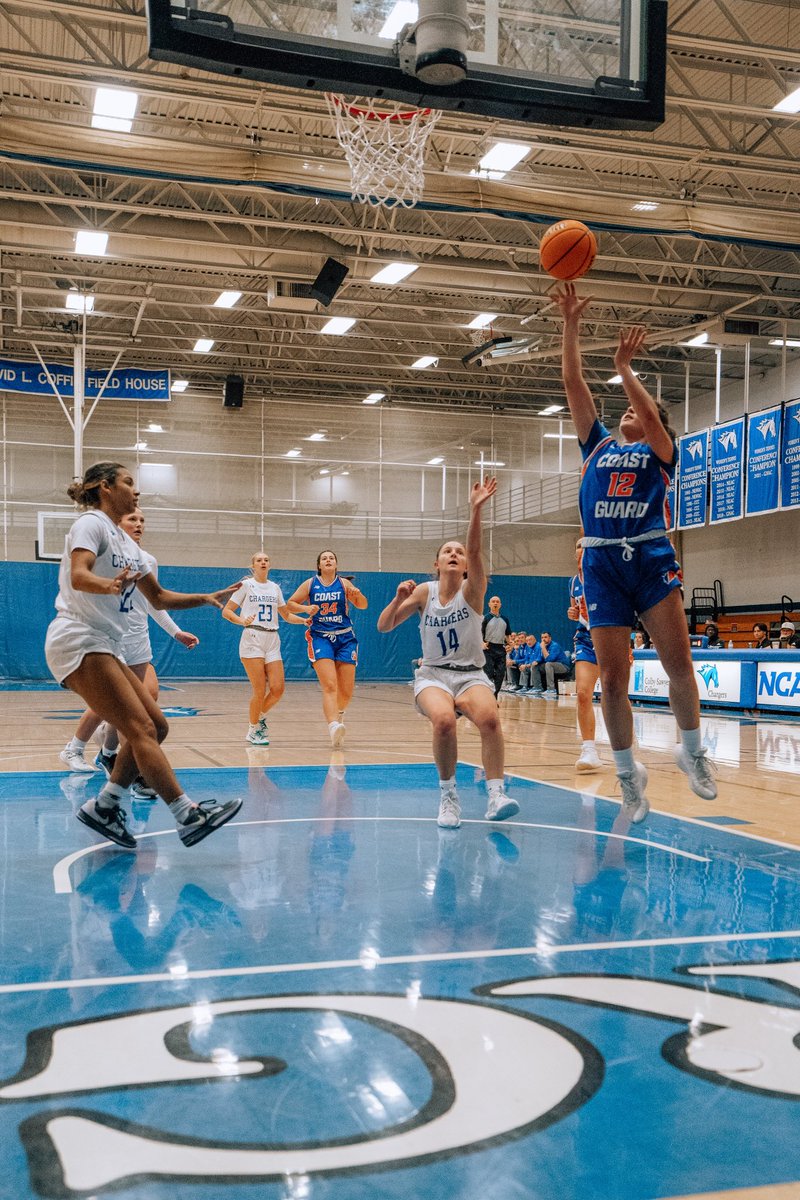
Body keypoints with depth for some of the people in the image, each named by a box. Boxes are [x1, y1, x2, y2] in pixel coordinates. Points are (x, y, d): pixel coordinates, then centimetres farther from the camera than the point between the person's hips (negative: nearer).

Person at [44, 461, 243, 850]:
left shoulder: (127, 544, 20)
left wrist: (207, 598, 13)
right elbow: (79, 575, -24)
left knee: (156, 726, 5)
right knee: (142, 729, -16)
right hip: (78, 642, -10)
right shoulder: (91, 523, -6)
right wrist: (109, 585, -45)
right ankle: (188, 815, -19)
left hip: (102, 648, 10)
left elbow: (158, 596, 25)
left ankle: (104, 806, 10)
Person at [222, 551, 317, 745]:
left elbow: (287, 615, 22)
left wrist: (304, 620, 5)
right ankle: (253, 731, 11)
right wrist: (242, 620, -20)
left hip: (272, 641, 4)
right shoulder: (246, 585, 2)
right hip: (252, 639, -4)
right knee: (260, 690, -9)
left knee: (278, 689, -7)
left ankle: (260, 716, 22)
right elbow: (226, 611, -2)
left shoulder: (274, 588, 15)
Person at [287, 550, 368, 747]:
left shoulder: (344, 583, 5)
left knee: (346, 691, 2)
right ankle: (333, 726, -34)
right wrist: (306, 608, -13)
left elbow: (362, 605, 2)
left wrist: (357, 594, -20)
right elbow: (290, 604, 7)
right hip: (320, 637, -2)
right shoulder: (310, 584, 5)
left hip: (345, 638, 2)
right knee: (329, 686, -20)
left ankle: (338, 713, 35)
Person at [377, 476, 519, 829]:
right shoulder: (423, 592, 5)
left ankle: (496, 793, -26)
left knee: (488, 717, -34)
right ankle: (448, 795, -16)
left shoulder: (472, 590, -1)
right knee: (443, 719, -34)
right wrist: (399, 599, -14)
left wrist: (475, 510, -36)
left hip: (471, 674, 0)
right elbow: (384, 627, 4)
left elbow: (475, 551, -21)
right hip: (432, 674, 1)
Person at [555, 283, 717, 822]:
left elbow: (650, 415, -8)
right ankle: (628, 771, 12)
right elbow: (574, 384, 15)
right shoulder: (599, 446, 22)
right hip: (602, 564, 2)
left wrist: (625, 368, -4)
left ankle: (692, 751, 14)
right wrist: (572, 324, 11)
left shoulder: (660, 452, 15)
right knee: (612, 678, -3)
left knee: (679, 664, -9)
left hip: (651, 558, -2)